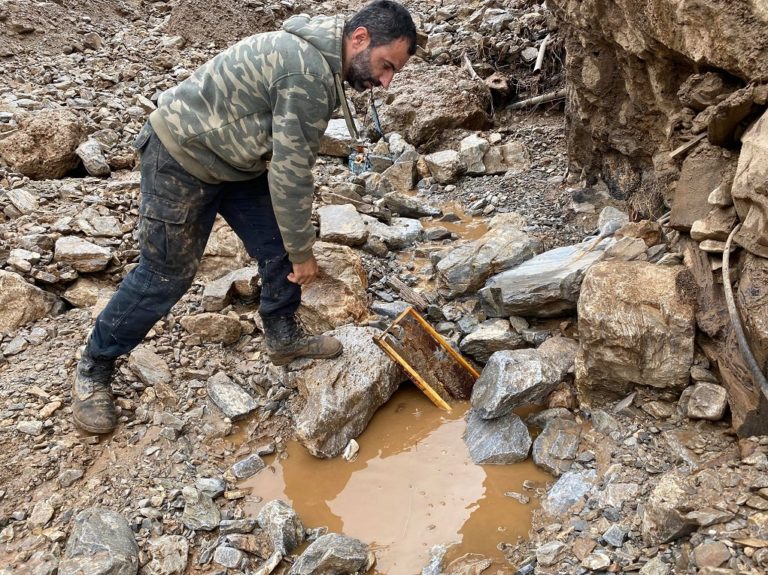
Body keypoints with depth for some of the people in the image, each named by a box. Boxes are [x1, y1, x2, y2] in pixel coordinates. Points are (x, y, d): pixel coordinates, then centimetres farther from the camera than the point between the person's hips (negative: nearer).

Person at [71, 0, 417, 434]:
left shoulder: (317, 58, 4)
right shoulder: (309, 73, -28)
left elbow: (289, 160, 9)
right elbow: (291, 173, -25)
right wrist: (302, 251, -14)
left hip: (235, 159, 9)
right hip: (182, 157, -9)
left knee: (279, 247, 7)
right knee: (166, 275, 0)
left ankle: (284, 338, 27)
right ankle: (94, 367, 18)